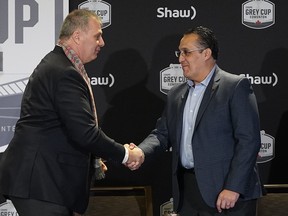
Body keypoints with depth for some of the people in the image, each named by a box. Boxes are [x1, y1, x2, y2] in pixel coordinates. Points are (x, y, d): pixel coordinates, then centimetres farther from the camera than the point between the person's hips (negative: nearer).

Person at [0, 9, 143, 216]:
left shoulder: (56, 64, 16)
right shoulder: (65, 73, -18)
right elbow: (85, 132, -22)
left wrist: (92, 159, 18)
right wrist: (124, 154, -10)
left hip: (43, 176, 11)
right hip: (40, 181, -11)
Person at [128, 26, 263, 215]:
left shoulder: (236, 86, -6)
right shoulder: (176, 94, 16)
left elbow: (249, 139, -12)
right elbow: (162, 134, 14)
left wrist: (233, 188, -18)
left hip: (227, 193, -6)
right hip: (187, 192, 6)